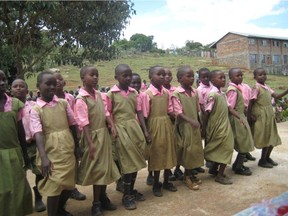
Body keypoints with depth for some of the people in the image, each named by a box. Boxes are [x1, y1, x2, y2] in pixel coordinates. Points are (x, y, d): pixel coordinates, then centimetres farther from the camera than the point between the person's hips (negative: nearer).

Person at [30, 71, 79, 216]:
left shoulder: (63, 103, 4)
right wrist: (43, 157, -26)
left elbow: (72, 125, 11)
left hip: (68, 150, 4)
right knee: (54, 186, -3)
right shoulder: (35, 109, -6)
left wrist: (76, 146, 13)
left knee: (69, 184, 13)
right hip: (51, 153, -4)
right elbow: (38, 134, -16)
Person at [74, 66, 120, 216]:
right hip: (94, 136, -7)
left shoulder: (98, 94, 7)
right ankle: (96, 204, 20)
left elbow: (105, 112, 9)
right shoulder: (81, 99, -15)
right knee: (97, 168, 2)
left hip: (104, 134, 7)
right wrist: (90, 143, -22)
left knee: (106, 166, 15)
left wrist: (112, 126, -6)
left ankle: (103, 197, 34)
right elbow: (84, 123, -19)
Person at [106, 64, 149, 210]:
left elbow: (139, 112, 9)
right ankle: (127, 195, 18)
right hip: (121, 130, -5)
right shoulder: (111, 94, -6)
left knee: (135, 161, 13)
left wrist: (145, 130, 5)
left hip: (135, 128, 5)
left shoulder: (134, 92, 7)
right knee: (128, 163, 1)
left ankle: (132, 190, 32)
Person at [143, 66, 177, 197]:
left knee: (168, 153, 14)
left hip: (167, 125, 5)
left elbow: (170, 111, 6)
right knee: (156, 154, 7)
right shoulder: (147, 94, -12)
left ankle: (166, 182, 33)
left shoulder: (167, 93, 3)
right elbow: (145, 115, -11)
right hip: (155, 126, -5)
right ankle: (156, 185, 25)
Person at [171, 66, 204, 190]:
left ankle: (190, 174, 33)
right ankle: (187, 176, 23)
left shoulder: (194, 92, 5)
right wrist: (191, 121, -32)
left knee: (195, 150, 14)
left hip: (195, 126, 6)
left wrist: (199, 123, 13)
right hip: (184, 126, -6)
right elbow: (178, 113, -20)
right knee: (187, 151, 4)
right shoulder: (176, 94, -14)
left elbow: (197, 110, 11)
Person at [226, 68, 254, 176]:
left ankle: (238, 165, 30)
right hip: (236, 119, -9)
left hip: (240, 117, 9)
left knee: (243, 144, 17)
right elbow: (230, 108, -24)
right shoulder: (233, 90, -19)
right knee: (244, 145, 1)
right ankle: (238, 167, 16)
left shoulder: (237, 88, 8)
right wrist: (240, 118, -32)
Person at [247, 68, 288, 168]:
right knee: (266, 139, -1)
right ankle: (262, 161, 14)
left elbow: (277, 96, 6)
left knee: (272, 138, 14)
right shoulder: (256, 87, -13)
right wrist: (249, 115, -17)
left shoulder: (267, 87, 11)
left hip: (270, 116, 8)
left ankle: (267, 158, 31)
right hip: (262, 117, -8)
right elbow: (251, 102, -15)